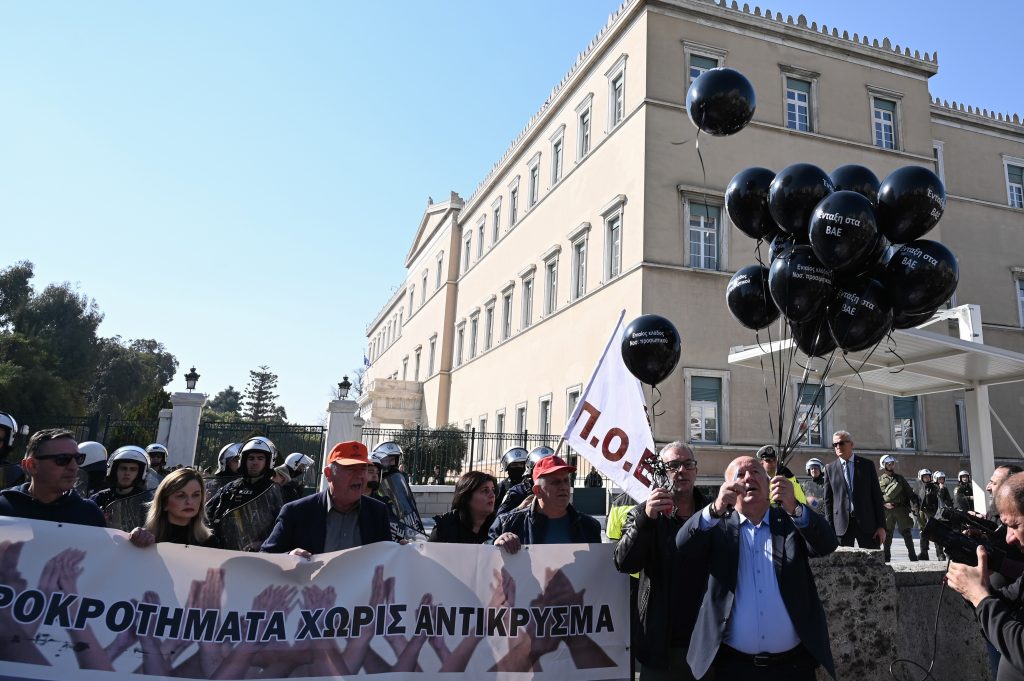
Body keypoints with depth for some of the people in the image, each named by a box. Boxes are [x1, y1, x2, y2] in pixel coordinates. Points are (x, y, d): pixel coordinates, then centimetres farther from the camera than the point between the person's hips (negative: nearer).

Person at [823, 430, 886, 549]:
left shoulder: (867, 465, 6)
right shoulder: (830, 468, 7)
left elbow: (877, 496, 4)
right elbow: (828, 500, 6)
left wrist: (881, 525, -2)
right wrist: (830, 528, 0)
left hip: (867, 522, 0)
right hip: (842, 524, 0)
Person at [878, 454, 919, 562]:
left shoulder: (900, 478, 11)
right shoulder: (880, 480, 4)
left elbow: (910, 492, 11)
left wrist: (915, 504, 0)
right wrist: (884, 504, -12)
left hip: (901, 509, 2)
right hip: (887, 511, -2)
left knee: (907, 533, 4)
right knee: (887, 535, 2)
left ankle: (912, 556, 10)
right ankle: (885, 557, 8)